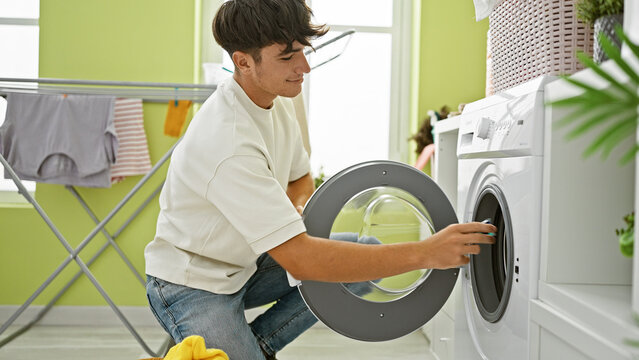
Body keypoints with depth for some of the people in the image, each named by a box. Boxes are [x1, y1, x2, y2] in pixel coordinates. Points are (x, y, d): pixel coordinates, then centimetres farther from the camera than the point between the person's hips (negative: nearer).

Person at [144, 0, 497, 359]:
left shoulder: (278, 102, -3)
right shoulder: (227, 142, -33)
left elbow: (300, 177, 15)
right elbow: (300, 259, -37)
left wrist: (299, 211, -11)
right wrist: (425, 253, -37)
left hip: (246, 264, 8)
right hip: (195, 285, -8)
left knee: (370, 254, -4)